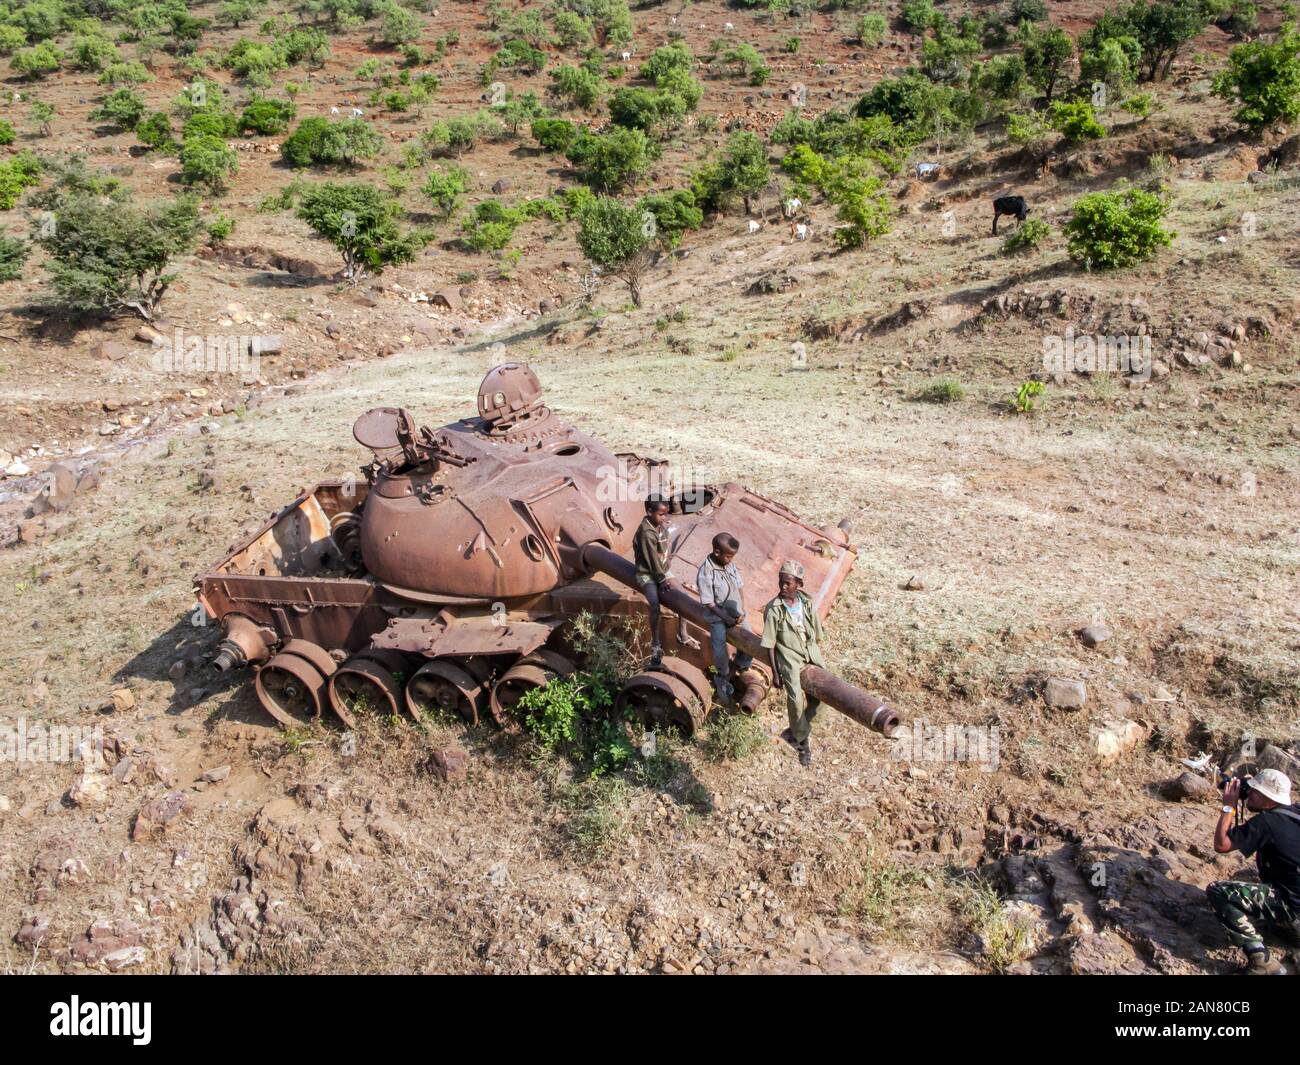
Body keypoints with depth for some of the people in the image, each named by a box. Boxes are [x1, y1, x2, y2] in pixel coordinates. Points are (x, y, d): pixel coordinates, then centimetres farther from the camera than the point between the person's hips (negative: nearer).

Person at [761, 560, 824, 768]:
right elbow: (770, 644, -6)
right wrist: (775, 672, -6)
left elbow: (817, 637, 10)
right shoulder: (774, 610, -11)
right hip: (788, 654, -4)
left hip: (810, 651, 4)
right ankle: (803, 742, 3)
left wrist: (818, 663, 11)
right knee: (796, 697, -19)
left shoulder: (807, 604, 0)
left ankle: (797, 731, 13)